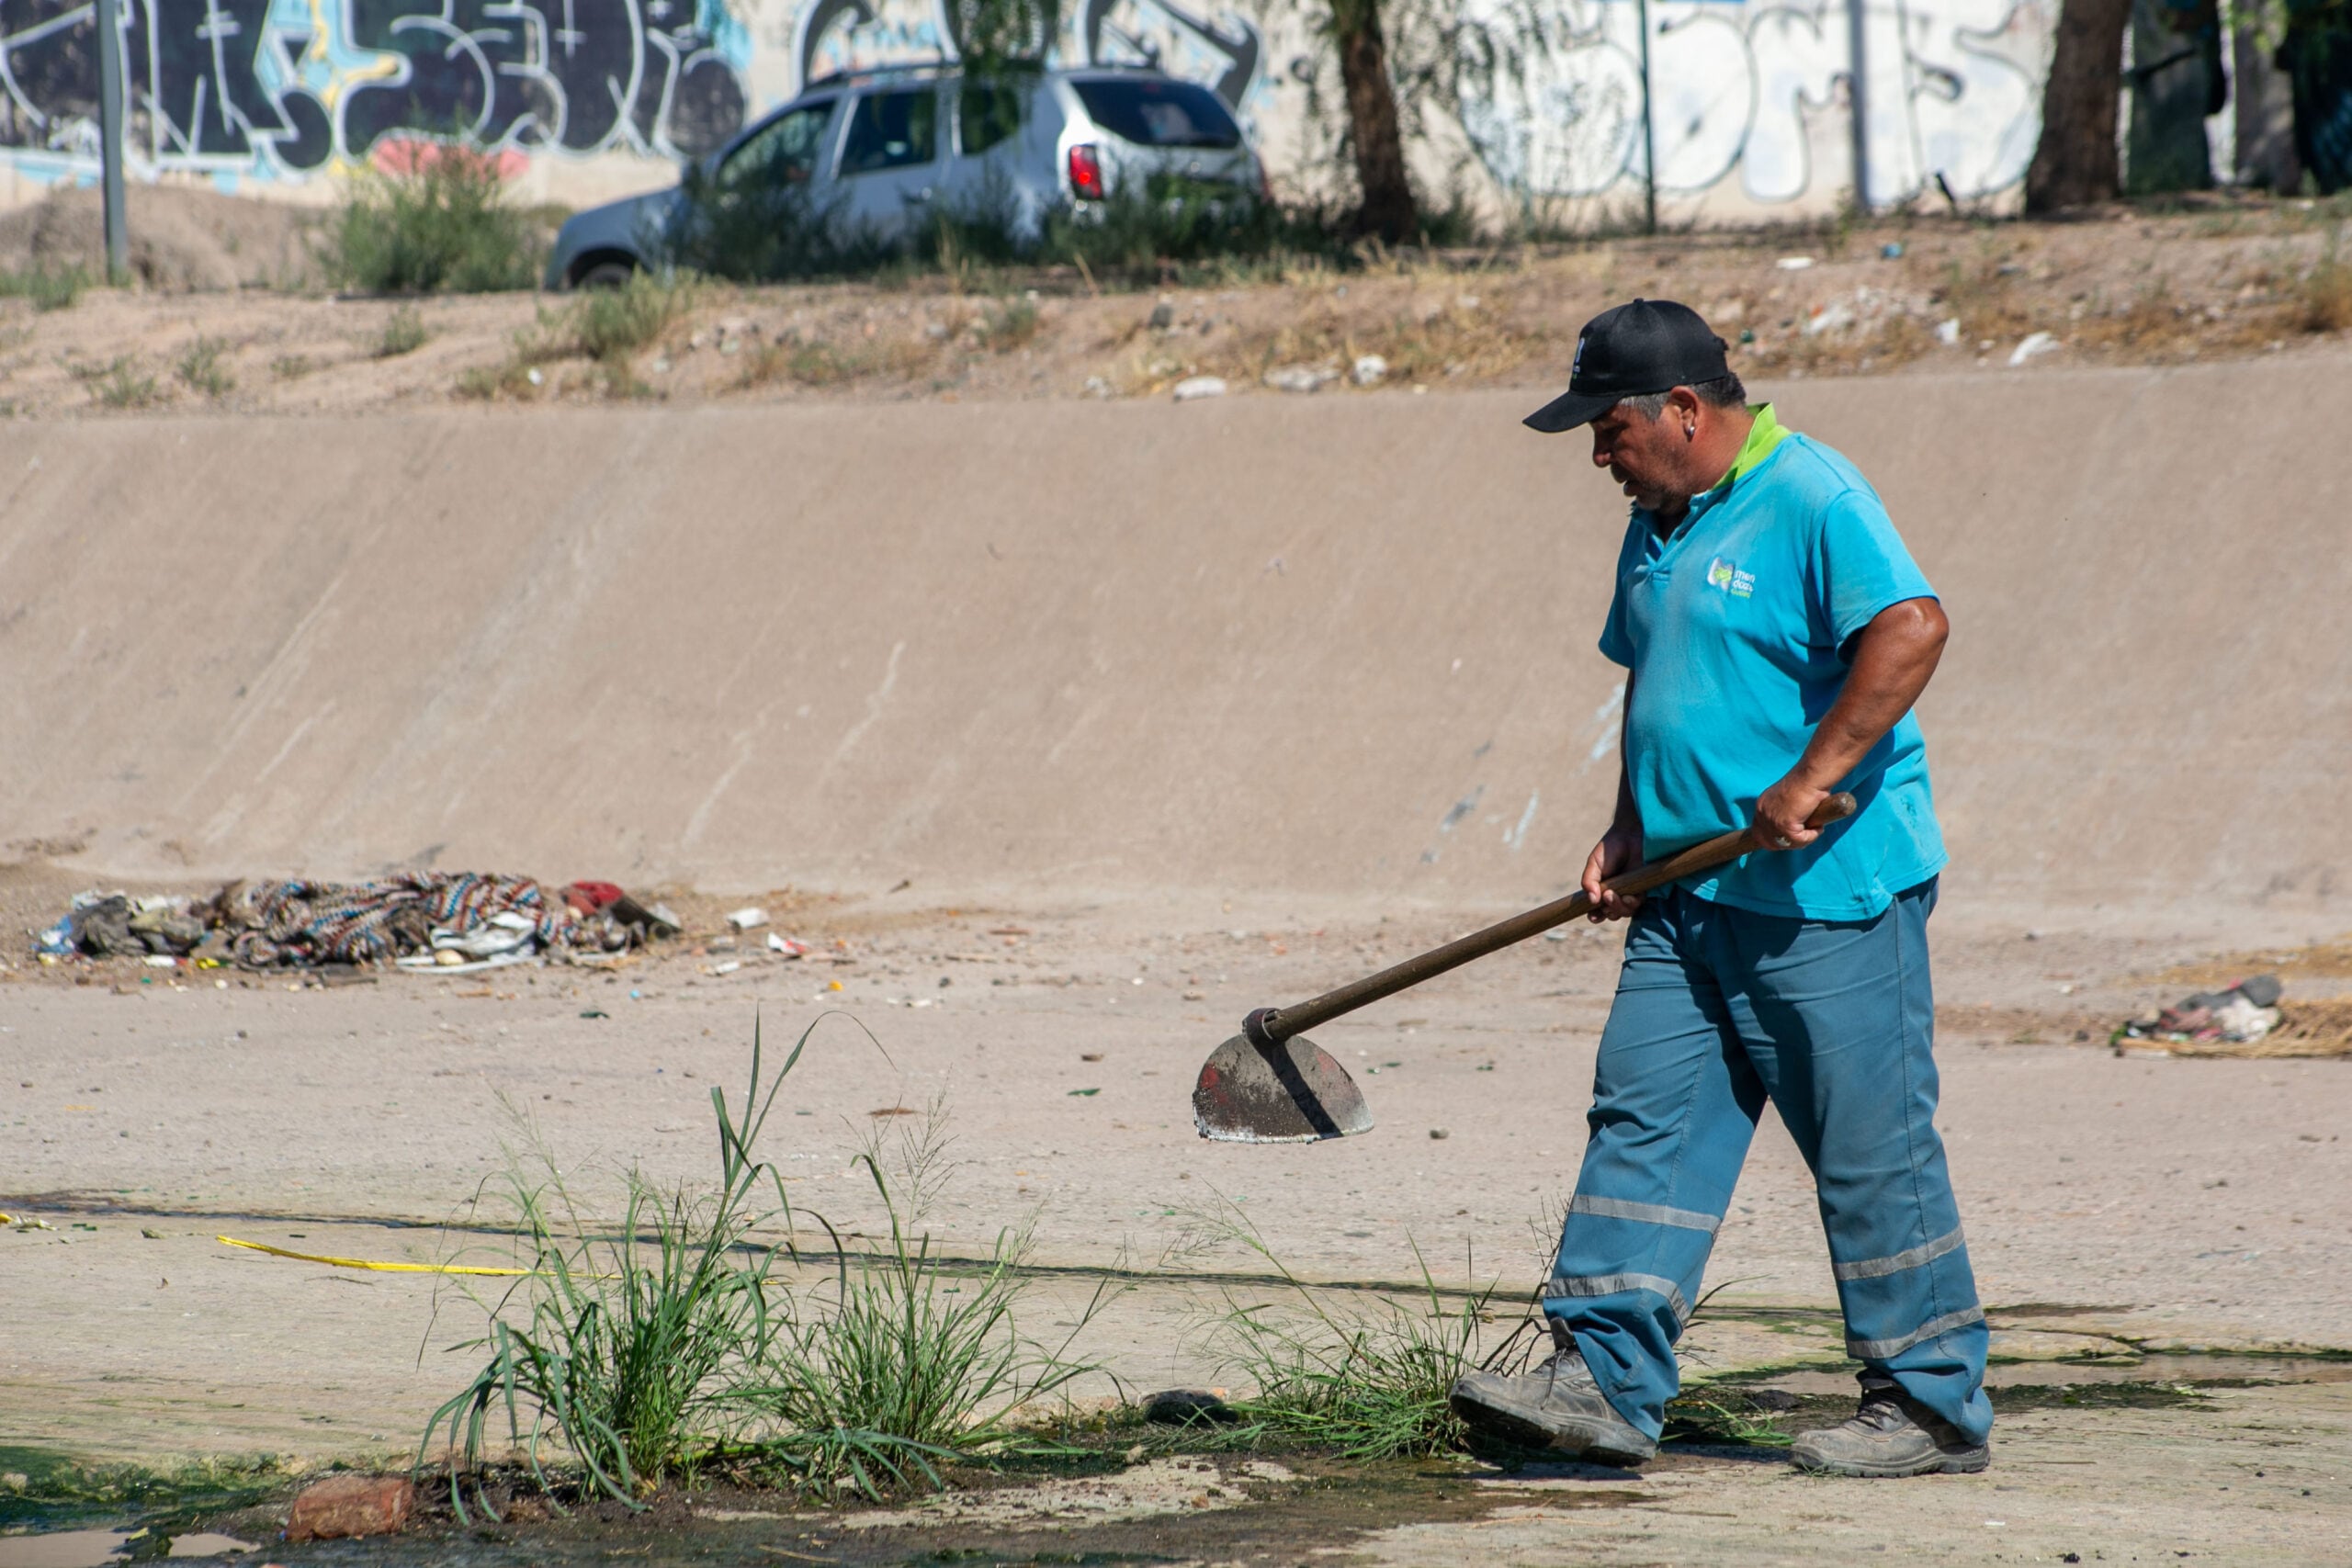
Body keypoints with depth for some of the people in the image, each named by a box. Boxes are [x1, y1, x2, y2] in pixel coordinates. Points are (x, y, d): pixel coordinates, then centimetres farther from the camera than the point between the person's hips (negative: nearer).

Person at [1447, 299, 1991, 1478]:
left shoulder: (1812, 499, -13)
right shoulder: (1659, 526, 16)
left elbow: (1911, 627, -26)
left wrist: (1811, 780, -26)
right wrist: (1632, 827, 16)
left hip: (1825, 894, -9)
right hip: (1692, 897, 9)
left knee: (1872, 1150, -2)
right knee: (1645, 1121, 1)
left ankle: (1934, 1407, 7)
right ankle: (1602, 1380, -1)